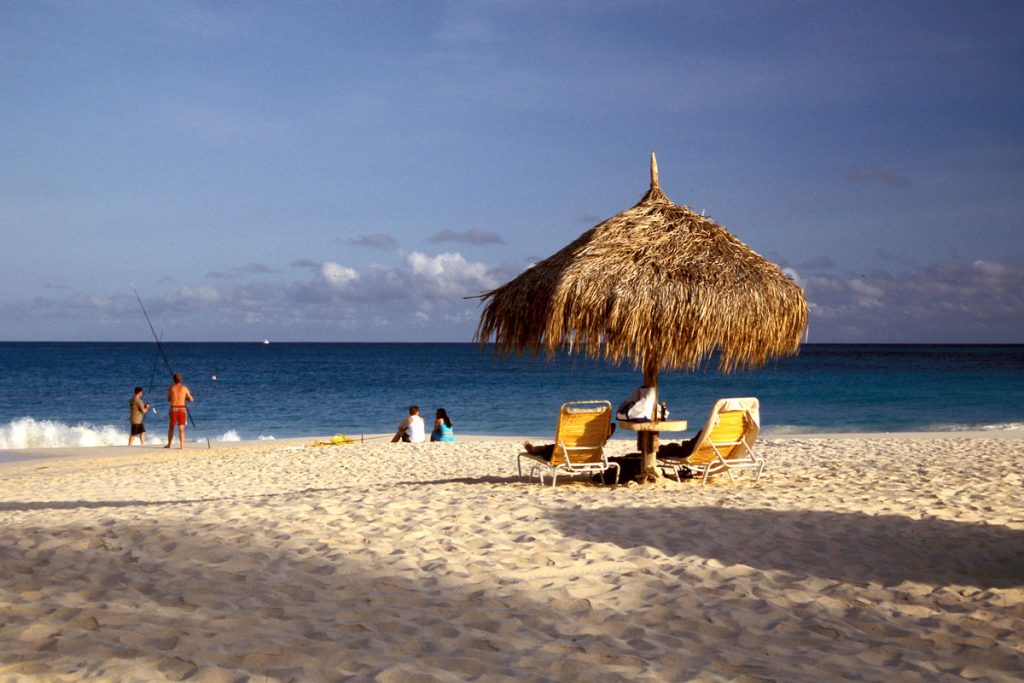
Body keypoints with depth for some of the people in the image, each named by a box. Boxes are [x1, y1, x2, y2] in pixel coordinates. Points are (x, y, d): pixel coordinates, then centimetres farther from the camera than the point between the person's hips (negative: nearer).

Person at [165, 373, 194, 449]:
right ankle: (182, 445, -7)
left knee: (171, 428, 14)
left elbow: (168, 400, 15)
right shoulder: (184, 388, 2)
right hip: (182, 409, 0)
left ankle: (169, 444, 19)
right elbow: (191, 400, 8)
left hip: (173, 409, 0)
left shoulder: (171, 388, 3)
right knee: (181, 429, 1)